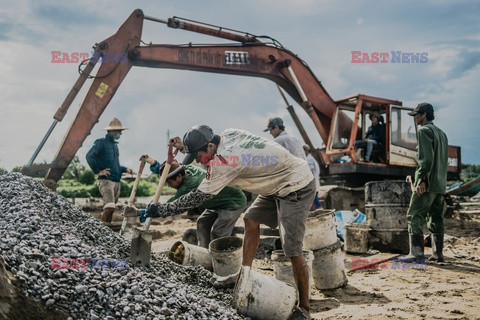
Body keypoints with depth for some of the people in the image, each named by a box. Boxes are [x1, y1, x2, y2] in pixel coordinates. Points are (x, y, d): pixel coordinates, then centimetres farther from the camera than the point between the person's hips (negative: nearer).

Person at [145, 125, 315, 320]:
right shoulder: (228, 134, -3)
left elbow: (198, 197, -19)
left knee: (292, 250, -9)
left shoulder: (224, 161, -26)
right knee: (251, 220, 14)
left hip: (297, 187, -10)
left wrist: (161, 210, -11)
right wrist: (183, 146, 17)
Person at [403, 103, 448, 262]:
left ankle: (416, 252, -9)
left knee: (414, 217, -6)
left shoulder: (424, 131, -7)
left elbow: (426, 157, -18)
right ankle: (438, 253, 11)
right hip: (441, 185, 9)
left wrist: (422, 180, -20)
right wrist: (440, 179, 19)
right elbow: (444, 160, 20)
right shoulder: (441, 133, 21)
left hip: (427, 184, -9)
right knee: (436, 219, 10)